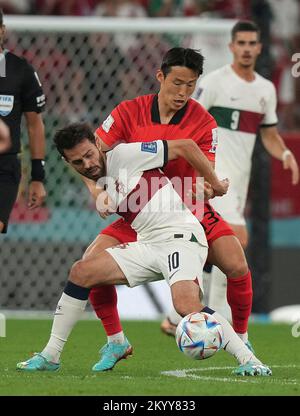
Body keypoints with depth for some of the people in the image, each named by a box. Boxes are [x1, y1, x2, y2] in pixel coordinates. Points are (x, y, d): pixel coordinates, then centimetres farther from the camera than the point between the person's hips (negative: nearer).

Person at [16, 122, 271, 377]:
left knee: (187, 306, -31)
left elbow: (185, 146, -4)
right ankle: (50, 356, 3)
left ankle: (248, 360, -22)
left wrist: (215, 184, 1)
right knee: (81, 272, -2)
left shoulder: (124, 155, -6)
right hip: (148, 246, 8)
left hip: (181, 237, -8)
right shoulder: (100, 189, 16)